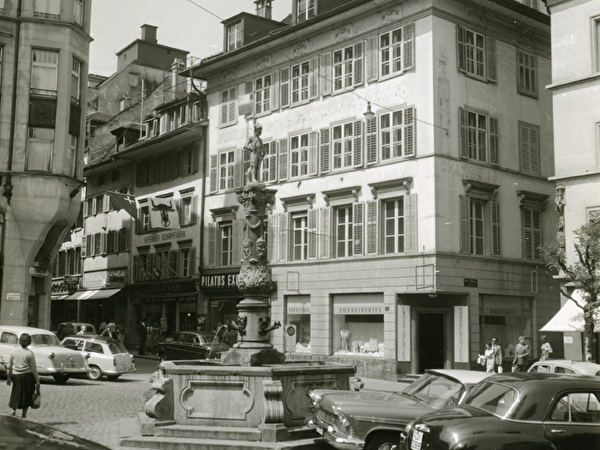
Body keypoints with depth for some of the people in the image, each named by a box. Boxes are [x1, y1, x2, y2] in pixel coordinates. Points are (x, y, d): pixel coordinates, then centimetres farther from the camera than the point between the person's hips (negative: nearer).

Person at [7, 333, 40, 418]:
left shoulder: (13, 351, 1)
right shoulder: (30, 353, -10)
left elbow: (9, 367, 6)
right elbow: (33, 368, -8)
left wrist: (9, 378, 17)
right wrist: (37, 381, -2)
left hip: (16, 376, 3)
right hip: (27, 376, -3)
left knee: (16, 394, 15)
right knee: (27, 395, 9)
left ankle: (14, 409, -8)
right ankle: (24, 415, 12)